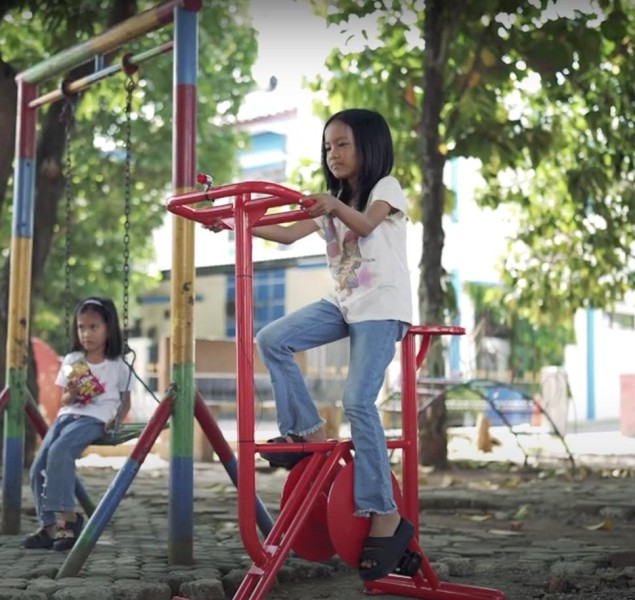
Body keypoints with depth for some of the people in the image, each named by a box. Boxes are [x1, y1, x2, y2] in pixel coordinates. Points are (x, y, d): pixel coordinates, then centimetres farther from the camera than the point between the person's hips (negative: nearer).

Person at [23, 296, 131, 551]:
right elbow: (64, 401, 17)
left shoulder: (118, 365, 4)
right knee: (38, 467, -16)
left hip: (95, 419, -5)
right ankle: (48, 526, -9)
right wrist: (71, 393, -6)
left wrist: (115, 420, -6)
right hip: (67, 415, 5)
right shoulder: (71, 361, 14)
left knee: (59, 450, -33)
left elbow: (125, 401, 12)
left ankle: (67, 515, -27)